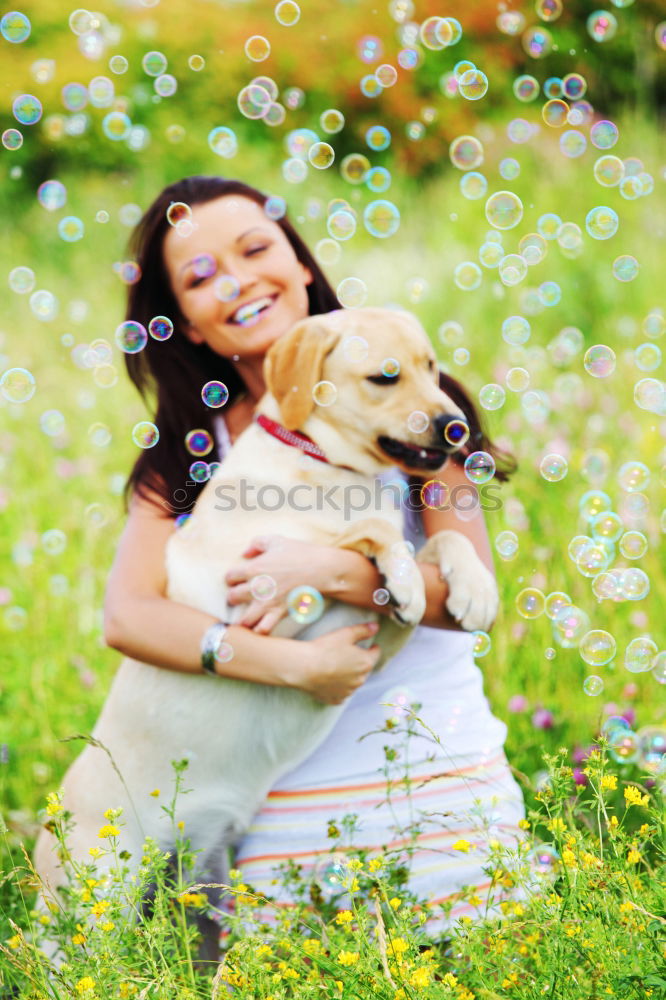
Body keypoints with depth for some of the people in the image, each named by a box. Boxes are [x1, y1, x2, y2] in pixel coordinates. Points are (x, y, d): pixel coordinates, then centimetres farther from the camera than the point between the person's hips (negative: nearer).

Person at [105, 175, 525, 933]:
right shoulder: (185, 455, 4)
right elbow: (126, 617, -11)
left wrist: (331, 572, -22)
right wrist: (292, 664, -22)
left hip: (439, 779, -1)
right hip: (287, 806, 1)